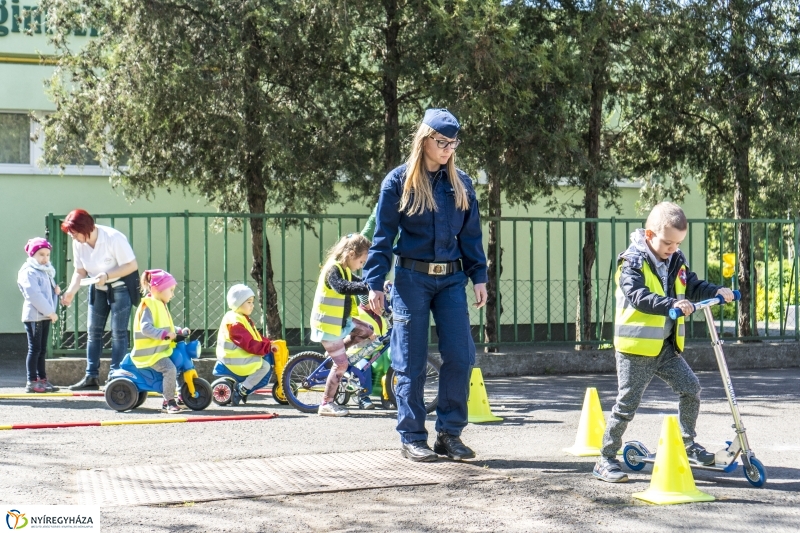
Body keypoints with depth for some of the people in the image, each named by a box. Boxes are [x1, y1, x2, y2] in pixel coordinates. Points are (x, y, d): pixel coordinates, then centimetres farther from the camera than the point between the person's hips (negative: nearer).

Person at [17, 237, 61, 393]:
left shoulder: (47, 272, 16)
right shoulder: (29, 272, -11)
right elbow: (34, 294, -21)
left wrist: (56, 290, 1)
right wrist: (49, 311, -21)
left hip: (45, 316, 8)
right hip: (34, 315, -8)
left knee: (42, 349, 11)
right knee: (34, 348, -6)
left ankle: (42, 379, 16)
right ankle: (32, 382, -3)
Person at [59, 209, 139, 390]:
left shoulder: (113, 238, -25)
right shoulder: (78, 243, -8)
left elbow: (132, 265, -23)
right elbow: (80, 271, -1)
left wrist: (107, 276, -31)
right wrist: (71, 291, -18)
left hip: (120, 286, -6)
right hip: (98, 288, 6)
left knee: (118, 332, -8)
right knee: (93, 331, 5)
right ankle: (91, 377, 9)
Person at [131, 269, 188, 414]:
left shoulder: (160, 305, 18)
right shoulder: (148, 306, -14)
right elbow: (145, 328, -26)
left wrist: (179, 331, 11)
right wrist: (164, 334, -32)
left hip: (161, 350, 10)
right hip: (151, 353, -10)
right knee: (170, 369, -26)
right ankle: (169, 402, -20)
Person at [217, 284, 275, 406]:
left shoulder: (243, 318, 15)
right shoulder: (235, 322, -20)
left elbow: (255, 337, 14)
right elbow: (249, 344, -25)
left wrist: (268, 343, 1)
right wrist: (268, 347, -25)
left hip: (237, 354, 11)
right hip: (235, 359, -11)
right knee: (264, 366, -15)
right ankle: (242, 389, -14)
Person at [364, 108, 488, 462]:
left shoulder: (460, 183, 10)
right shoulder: (399, 182, -1)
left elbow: (471, 234, 14)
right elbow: (383, 235, -1)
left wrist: (479, 276, 7)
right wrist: (375, 283, -7)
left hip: (451, 279, 3)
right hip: (412, 278, -3)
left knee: (461, 356, -2)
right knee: (411, 362, 1)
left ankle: (449, 433, 10)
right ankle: (411, 438, 10)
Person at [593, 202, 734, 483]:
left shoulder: (676, 262, 9)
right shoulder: (633, 262, -14)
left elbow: (692, 287, 13)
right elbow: (639, 297, -27)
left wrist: (717, 292, -7)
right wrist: (672, 304, -41)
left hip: (667, 346, 7)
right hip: (636, 346, -7)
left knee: (691, 388, 6)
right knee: (627, 403, -4)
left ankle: (688, 443, 25)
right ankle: (605, 461, 5)